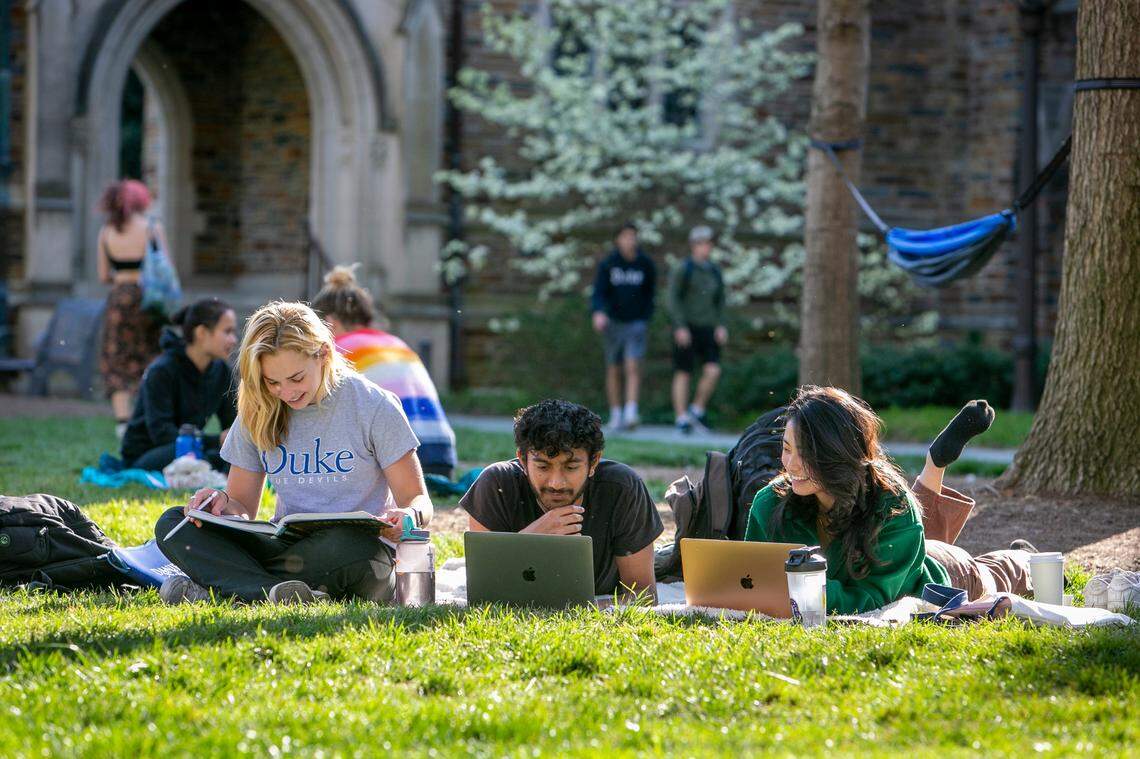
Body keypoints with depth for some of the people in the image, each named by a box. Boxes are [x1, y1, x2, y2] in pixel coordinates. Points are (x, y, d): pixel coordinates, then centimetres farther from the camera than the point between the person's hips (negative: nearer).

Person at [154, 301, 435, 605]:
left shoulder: (375, 407, -4)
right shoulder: (257, 414, 8)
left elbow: (417, 500, -2)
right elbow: (242, 507, 12)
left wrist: (409, 515, -27)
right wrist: (224, 503, -12)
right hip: (286, 545, 4)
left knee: (350, 545, -41)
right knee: (172, 524, -15)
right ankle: (276, 593, -38)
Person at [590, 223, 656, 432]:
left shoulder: (646, 264, 0)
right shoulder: (607, 264, -3)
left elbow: (650, 293, 11)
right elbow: (598, 292, -9)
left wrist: (645, 317, 3)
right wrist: (599, 312, -28)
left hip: (636, 323, -1)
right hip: (613, 322, 1)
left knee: (633, 367, -15)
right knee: (614, 370, 7)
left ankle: (631, 413, -21)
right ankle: (615, 416, 15)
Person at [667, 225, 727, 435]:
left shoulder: (714, 271, 13)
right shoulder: (683, 269, -4)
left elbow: (720, 301, 19)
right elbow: (673, 298, -8)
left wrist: (721, 326, 7)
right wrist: (680, 327, -15)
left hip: (708, 329, 5)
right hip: (685, 329, -4)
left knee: (713, 370, -9)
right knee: (683, 374, -1)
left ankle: (697, 410, 7)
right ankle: (682, 419, 5)